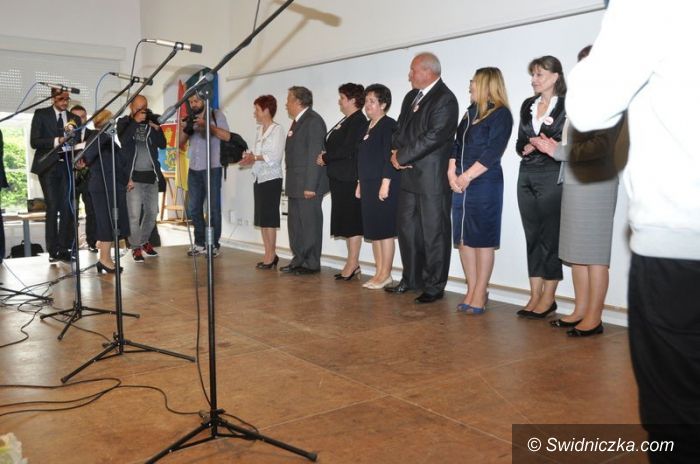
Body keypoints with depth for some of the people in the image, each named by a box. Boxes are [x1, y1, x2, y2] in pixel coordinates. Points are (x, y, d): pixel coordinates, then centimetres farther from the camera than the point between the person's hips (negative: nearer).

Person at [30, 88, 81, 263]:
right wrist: (57, 141, -19)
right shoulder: (41, 114, 3)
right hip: (48, 166, -3)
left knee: (67, 208, -3)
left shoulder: (74, 118, 13)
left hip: (67, 166, 3)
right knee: (53, 208, -5)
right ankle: (53, 251, 1)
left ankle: (64, 249, 2)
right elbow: (34, 142, -5)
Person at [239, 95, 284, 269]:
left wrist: (255, 157, -17)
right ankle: (269, 254, 14)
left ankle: (271, 255, 2)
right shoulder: (260, 130, 15)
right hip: (259, 178, 8)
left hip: (271, 179, -8)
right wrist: (250, 157, -2)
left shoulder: (277, 130, -9)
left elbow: (275, 156, -16)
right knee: (261, 219, 8)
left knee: (269, 218, -5)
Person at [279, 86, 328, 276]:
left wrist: (310, 185, -22)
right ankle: (299, 260, 24)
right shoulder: (298, 122, 17)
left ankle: (311, 263, 7)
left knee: (310, 224, -1)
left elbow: (314, 155, -18)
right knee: (295, 223, 14)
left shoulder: (313, 121, -12)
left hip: (308, 184, -10)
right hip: (296, 185, 10)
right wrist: (291, 183, 14)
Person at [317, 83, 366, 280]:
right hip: (339, 178, 9)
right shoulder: (346, 121, 18)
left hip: (349, 179, -9)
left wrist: (325, 158, -9)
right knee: (346, 222, 10)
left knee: (351, 222, -4)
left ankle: (353, 264, 2)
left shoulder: (358, 121, -11)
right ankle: (352, 264, 16)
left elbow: (348, 150, -19)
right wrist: (326, 157, 1)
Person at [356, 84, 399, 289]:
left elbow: (390, 156, -15)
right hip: (368, 185, 8)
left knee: (384, 230, -3)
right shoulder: (366, 126, 16)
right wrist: (360, 184, 16)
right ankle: (379, 272, 17)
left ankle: (386, 274, 4)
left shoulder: (389, 125, -8)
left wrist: (385, 184, -20)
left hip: (384, 186, -8)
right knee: (373, 230, 9)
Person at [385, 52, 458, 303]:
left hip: (432, 178, -9)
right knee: (407, 228, 14)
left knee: (434, 233, -1)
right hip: (409, 175, 9)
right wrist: (396, 151, -2)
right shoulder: (411, 97, 16)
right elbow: (400, 129, 18)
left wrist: (402, 157, -14)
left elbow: (433, 137, -20)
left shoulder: (445, 99, -12)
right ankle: (411, 278, 28)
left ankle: (434, 287, 9)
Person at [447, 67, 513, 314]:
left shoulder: (500, 114, -5)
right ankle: (471, 290, 15)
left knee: (482, 238, -3)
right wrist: (452, 172, -1)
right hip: (461, 184, 7)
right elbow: (456, 144, 14)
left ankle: (480, 293, 3)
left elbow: (493, 152, -13)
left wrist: (467, 177, -13)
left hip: (485, 183, -7)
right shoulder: (470, 112, 17)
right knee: (464, 238, 7)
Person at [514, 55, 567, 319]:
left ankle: (548, 297, 7)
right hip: (527, 176, 6)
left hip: (552, 177, -6)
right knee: (532, 236, 6)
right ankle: (535, 295, 12)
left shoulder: (566, 106, -3)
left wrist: (547, 146, -19)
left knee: (550, 236, -1)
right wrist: (527, 147, -6)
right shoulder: (528, 105, 15)